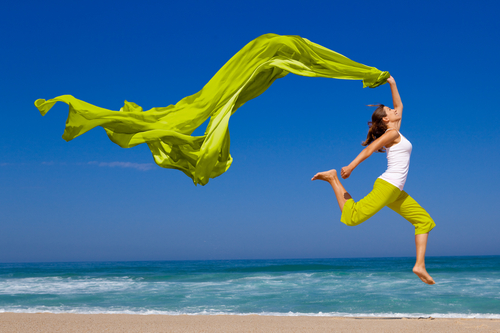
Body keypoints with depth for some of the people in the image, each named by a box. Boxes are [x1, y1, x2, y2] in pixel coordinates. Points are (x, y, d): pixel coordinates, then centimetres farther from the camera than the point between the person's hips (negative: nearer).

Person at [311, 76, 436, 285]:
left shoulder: (394, 131, 21)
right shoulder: (392, 133, -3)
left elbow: (399, 106, 33)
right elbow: (370, 148, -16)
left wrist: (392, 84, 33)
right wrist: (351, 166, -26)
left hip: (396, 192, 9)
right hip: (387, 186, -9)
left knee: (425, 221, 8)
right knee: (352, 217, -22)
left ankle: (420, 265, 4)